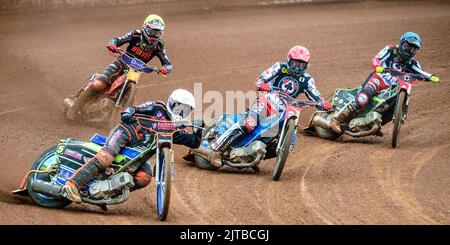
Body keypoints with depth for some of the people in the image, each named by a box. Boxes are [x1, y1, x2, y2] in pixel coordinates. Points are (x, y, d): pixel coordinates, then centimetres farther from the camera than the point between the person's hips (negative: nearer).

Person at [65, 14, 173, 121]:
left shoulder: (159, 46, -9)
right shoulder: (136, 35, -13)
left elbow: (168, 64, -9)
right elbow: (117, 40, -11)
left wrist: (164, 69, -34)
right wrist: (112, 44, -36)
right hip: (122, 63, -3)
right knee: (98, 84, -22)